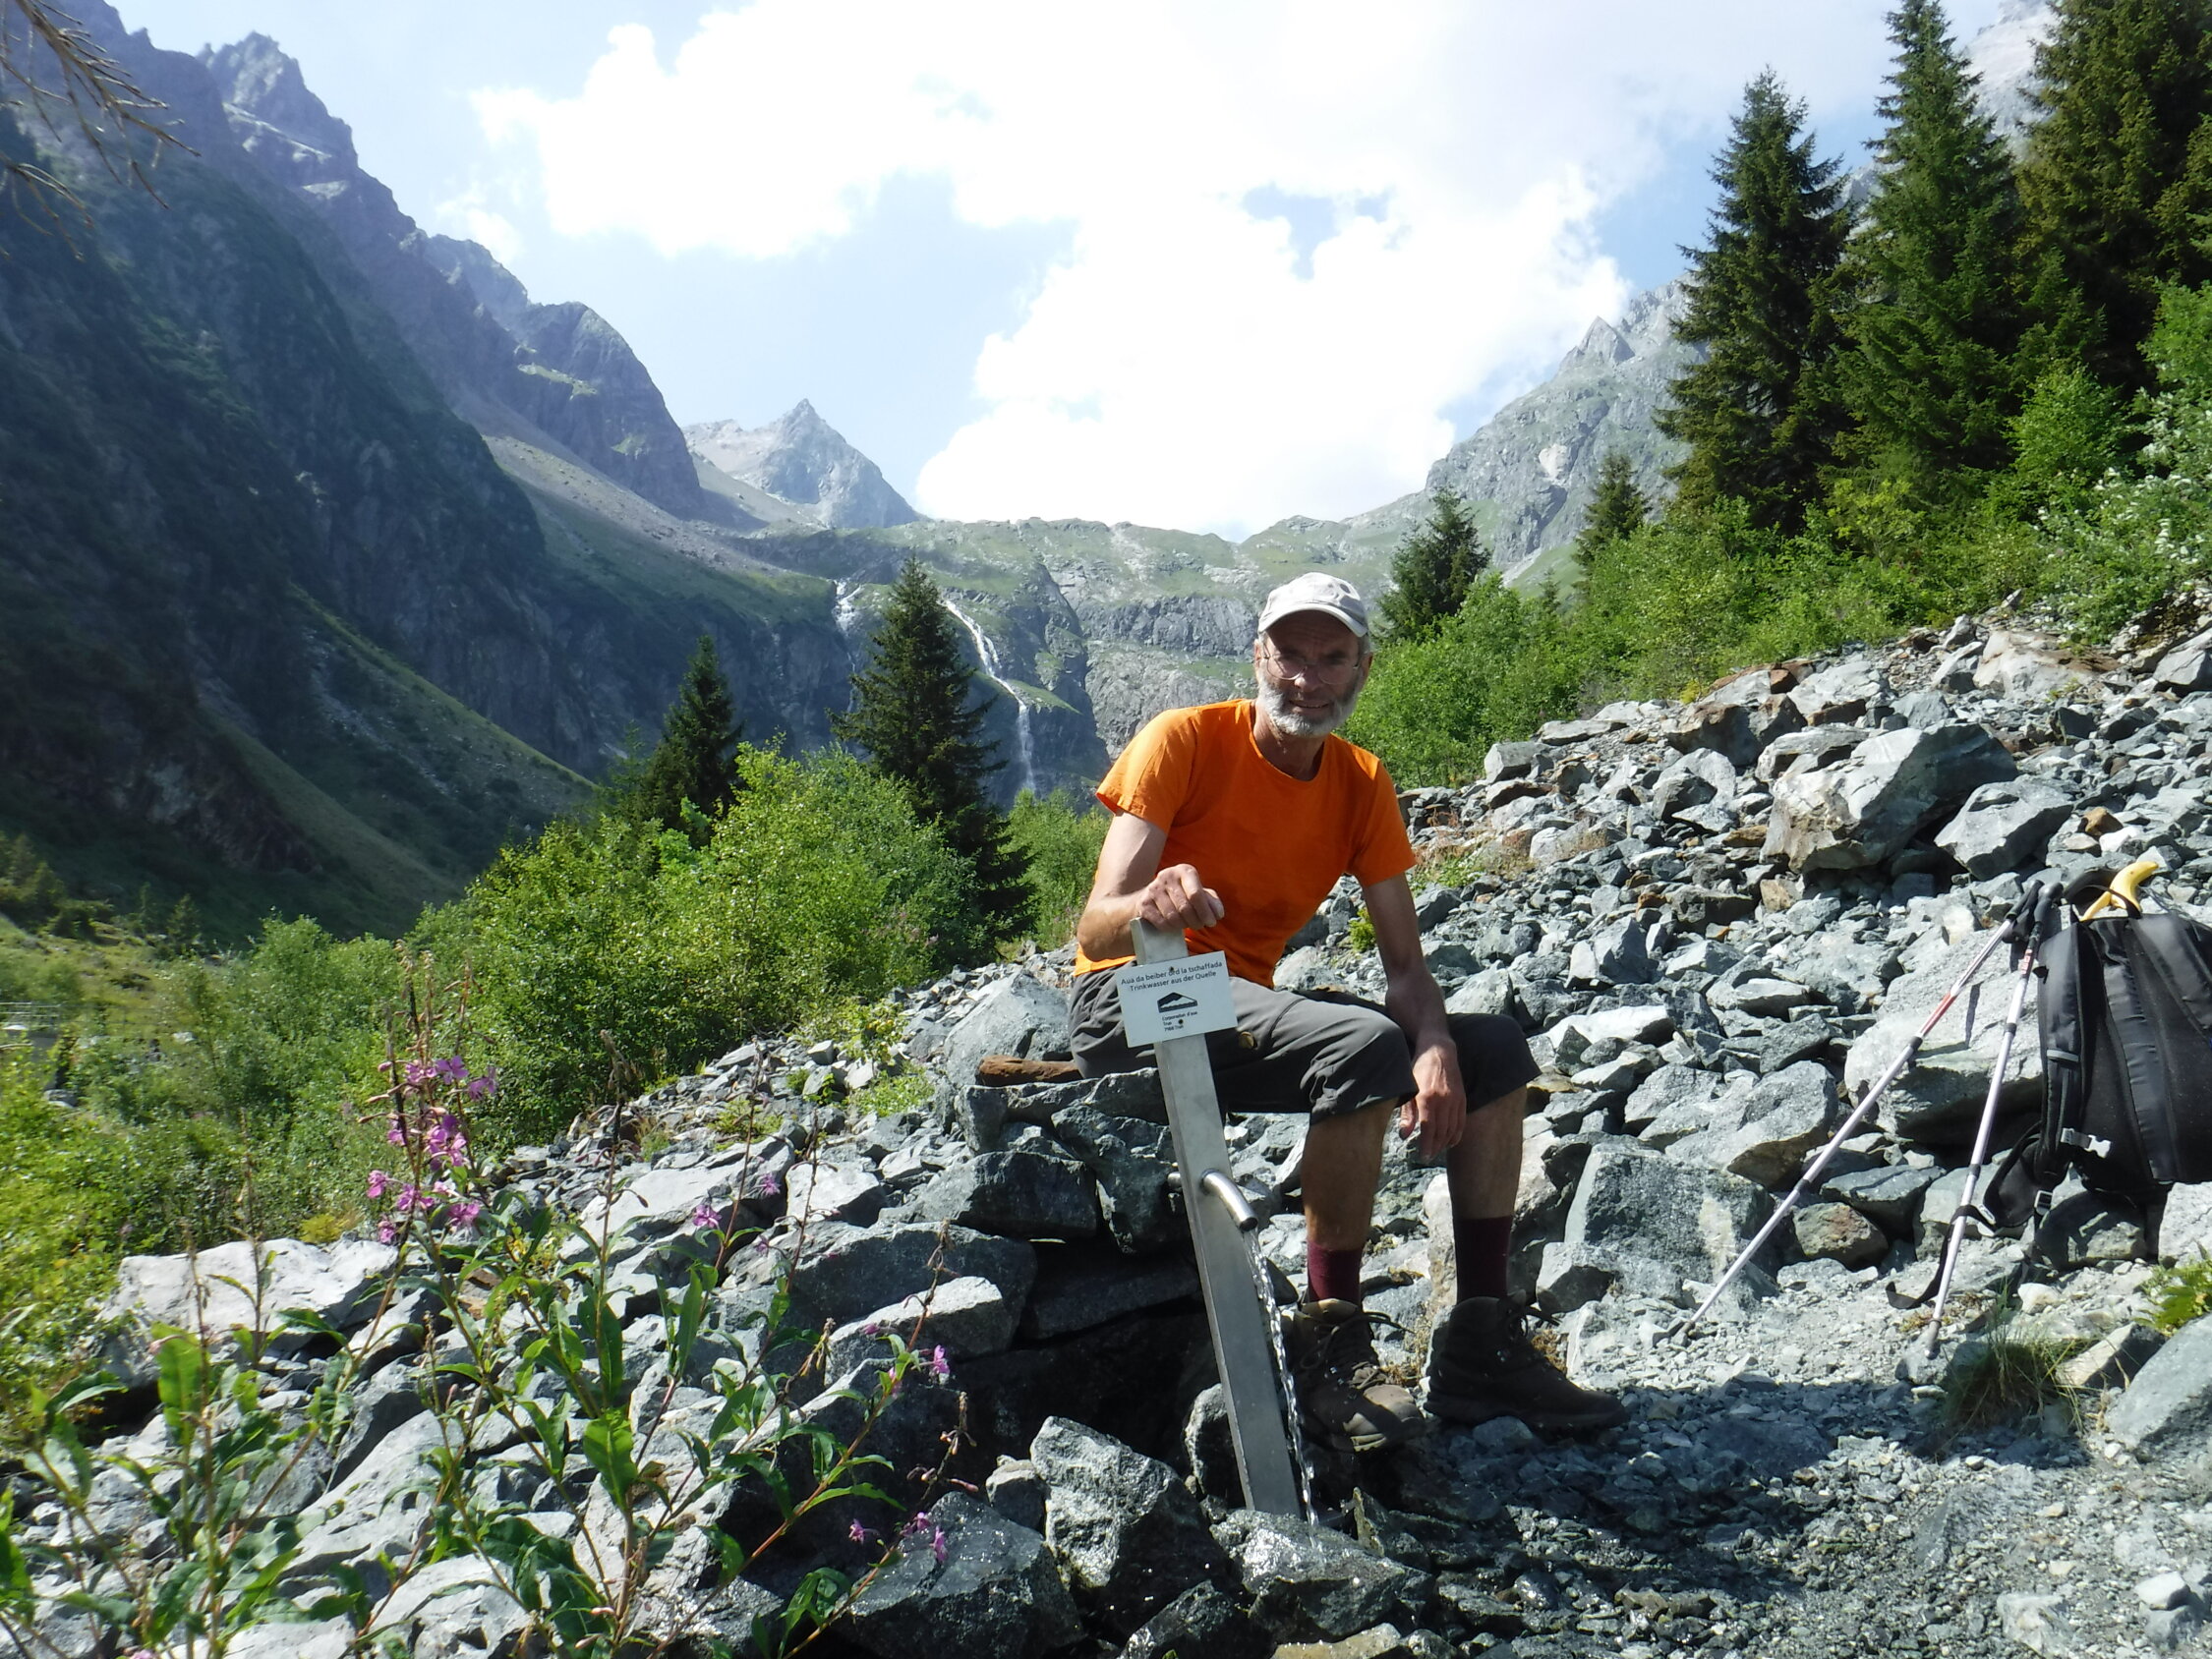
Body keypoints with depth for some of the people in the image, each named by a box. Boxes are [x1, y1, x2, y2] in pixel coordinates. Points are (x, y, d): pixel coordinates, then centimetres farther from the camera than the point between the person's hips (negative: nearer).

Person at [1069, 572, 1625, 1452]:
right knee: (1364, 1045, -32)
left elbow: (1405, 963, -1)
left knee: (1493, 1051, -3)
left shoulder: (1360, 783, 5)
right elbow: (1095, 929, -22)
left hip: (1247, 1001, 7)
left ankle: (1482, 1343, -1)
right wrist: (1149, 906, -46)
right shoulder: (1184, 740, -12)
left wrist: (1436, 1048, -23)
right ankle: (1330, 1343, -22)